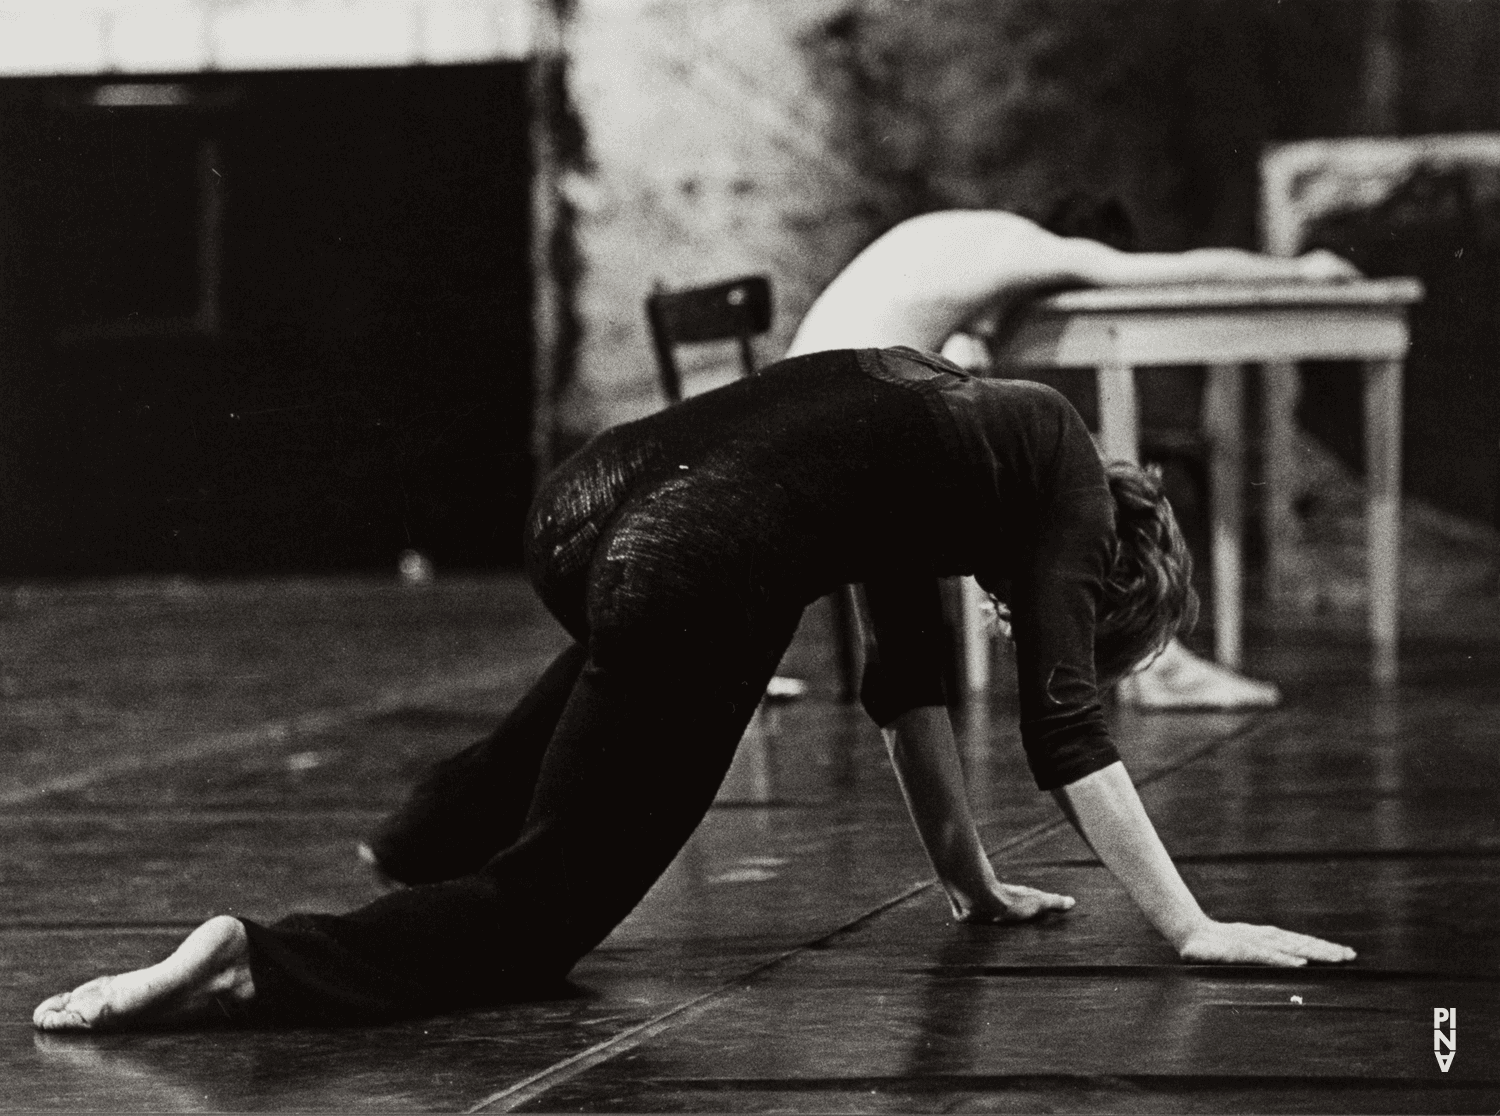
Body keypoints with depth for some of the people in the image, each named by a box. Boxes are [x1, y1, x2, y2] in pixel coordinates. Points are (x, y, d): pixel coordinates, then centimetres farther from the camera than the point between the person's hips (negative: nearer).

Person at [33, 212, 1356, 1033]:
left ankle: (435, 831, 42)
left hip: (583, 500, 8)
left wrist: (972, 876, 42)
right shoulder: (1059, 466, 13)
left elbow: (906, 678, 39)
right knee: (540, 915, 0)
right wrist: (1190, 929, 7)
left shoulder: (951, 430, 34)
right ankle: (256, 968, -22)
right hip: (689, 587, -8)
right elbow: (1064, 726, 5)